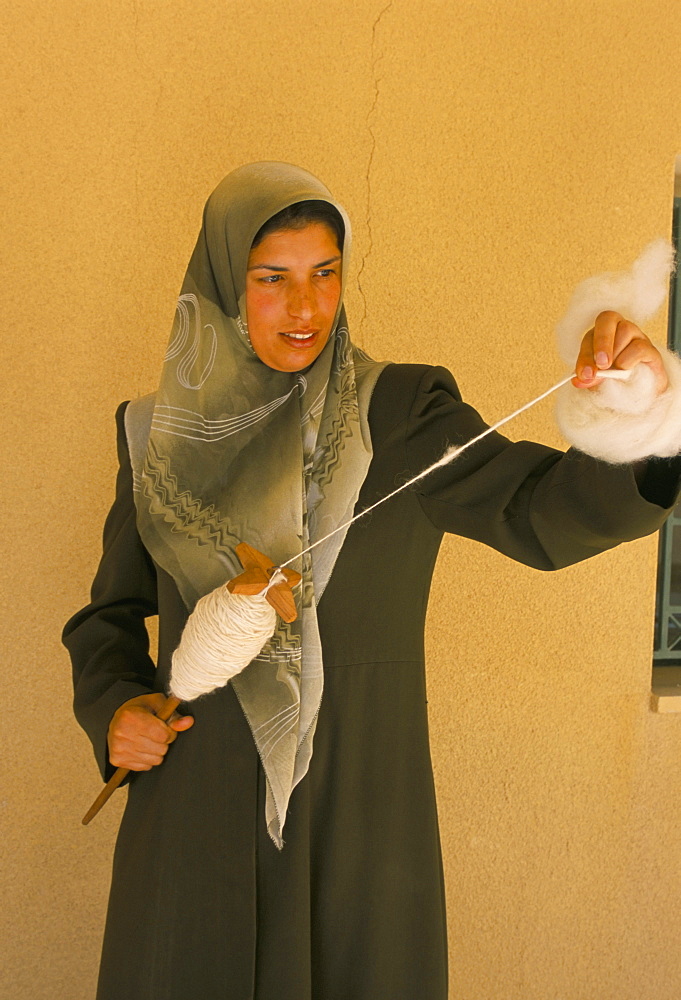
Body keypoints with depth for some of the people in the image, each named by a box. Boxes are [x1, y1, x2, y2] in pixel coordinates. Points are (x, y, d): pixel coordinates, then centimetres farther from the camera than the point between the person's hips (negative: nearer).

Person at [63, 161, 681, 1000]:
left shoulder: (399, 414, -6)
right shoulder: (162, 435, 2)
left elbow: (541, 510, -21)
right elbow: (113, 611, 11)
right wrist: (112, 707, -8)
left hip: (359, 813, -1)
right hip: (195, 816, 2)